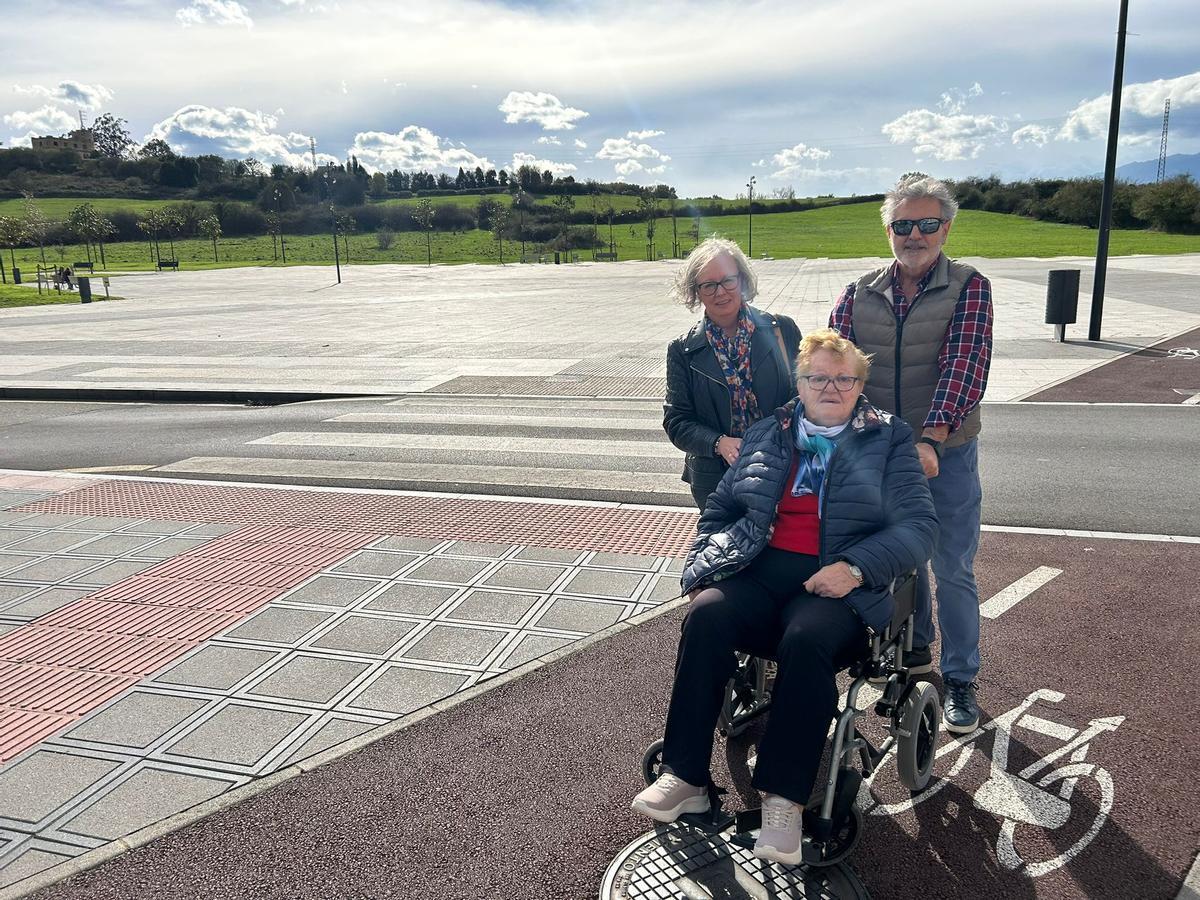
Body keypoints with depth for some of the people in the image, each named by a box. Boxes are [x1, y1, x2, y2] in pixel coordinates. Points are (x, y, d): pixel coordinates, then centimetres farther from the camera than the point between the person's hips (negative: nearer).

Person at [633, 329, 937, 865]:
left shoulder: (889, 440, 10)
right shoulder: (766, 436, 19)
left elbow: (919, 526, 1)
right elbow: (719, 509, 21)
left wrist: (854, 567, -15)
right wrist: (702, 567, 3)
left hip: (839, 584, -2)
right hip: (762, 570, 3)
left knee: (806, 639, -35)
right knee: (707, 614, -28)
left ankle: (783, 800, -24)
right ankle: (683, 778, -20)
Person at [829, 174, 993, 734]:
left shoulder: (969, 289, -8)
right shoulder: (858, 295, 2)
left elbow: (963, 367, -20)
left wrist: (930, 439, -32)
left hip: (946, 454, -3)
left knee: (953, 570, 5)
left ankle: (960, 679, 21)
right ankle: (914, 650, 39)